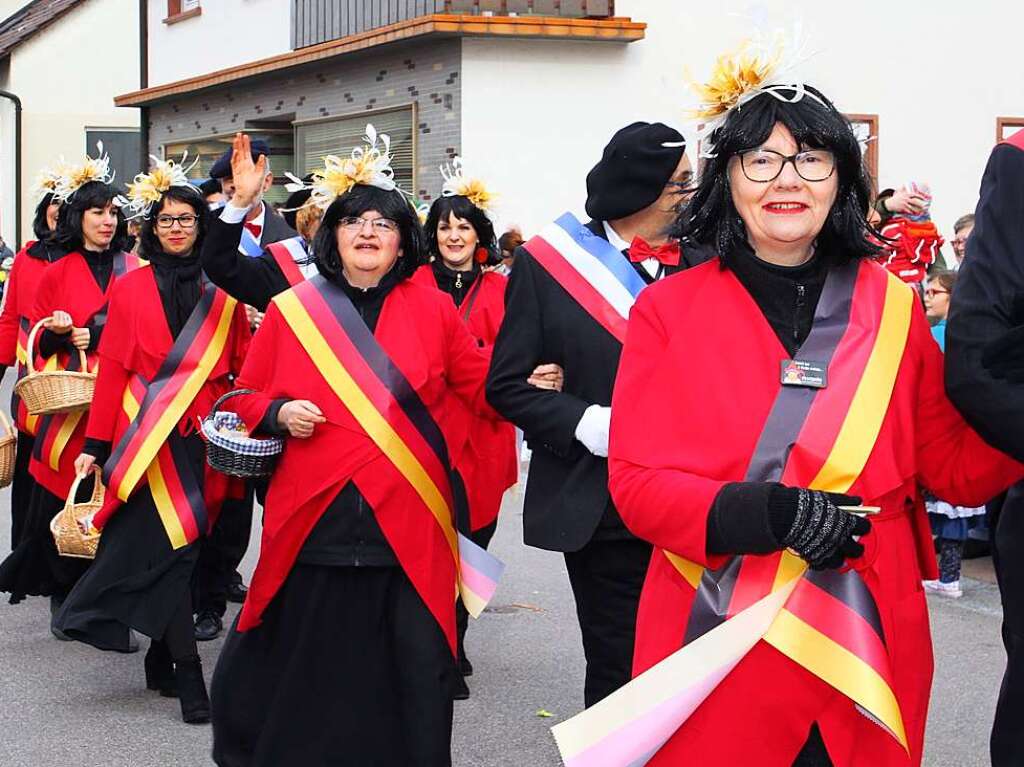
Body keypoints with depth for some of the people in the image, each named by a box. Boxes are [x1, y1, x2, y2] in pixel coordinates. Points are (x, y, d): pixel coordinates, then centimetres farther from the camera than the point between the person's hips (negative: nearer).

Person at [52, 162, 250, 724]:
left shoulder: (223, 292, 8)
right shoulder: (130, 288, 4)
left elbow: (243, 367, 6)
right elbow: (112, 369, 2)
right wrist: (96, 444, 0)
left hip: (205, 438, 2)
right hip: (147, 439, -2)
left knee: (180, 549, 7)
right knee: (167, 547, -10)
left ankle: (162, 661, 22)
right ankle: (188, 676, -8)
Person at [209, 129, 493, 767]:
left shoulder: (434, 311, 7)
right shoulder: (291, 311, 6)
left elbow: (485, 387, 11)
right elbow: (248, 396, 13)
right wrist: (280, 413, -7)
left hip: (406, 528, 0)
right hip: (314, 521, 0)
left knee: (410, 672, 2)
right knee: (304, 667, 7)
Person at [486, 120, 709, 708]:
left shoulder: (701, 266, 6)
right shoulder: (546, 264, 1)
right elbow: (508, 385, -2)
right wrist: (587, 422, -14)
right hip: (599, 504, -1)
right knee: (617, 665, 7)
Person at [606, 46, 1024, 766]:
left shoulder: (892, 308, 4)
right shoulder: (669, 310, -1)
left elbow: (956, 467, 6)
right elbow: (636, 482, -6)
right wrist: (763, 513, -23)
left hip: (866, 643, 2)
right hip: (714, 642, -1)